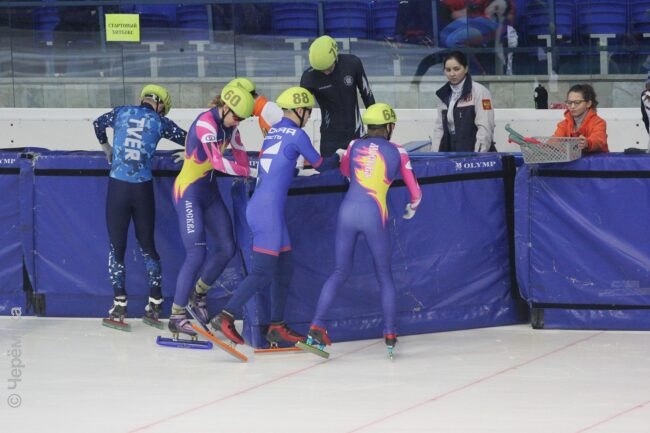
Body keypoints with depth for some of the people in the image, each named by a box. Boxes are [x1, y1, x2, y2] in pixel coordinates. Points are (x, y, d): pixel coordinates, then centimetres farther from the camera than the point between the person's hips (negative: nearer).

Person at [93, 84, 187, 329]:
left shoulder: (121, 113, 8)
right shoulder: (159, 122, 3)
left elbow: (98, 124, 25)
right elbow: (187, 139, 6)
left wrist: (106, 148, 42)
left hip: (117, 188, 0)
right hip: (143, 189, 0)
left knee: (117, 246, 8)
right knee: (147, 244, 15)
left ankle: (119, 305, 4)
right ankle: (155, 303, 16)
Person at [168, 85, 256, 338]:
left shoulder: (228, 126, 4)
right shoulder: (205, 123, -23)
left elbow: (240, 154, 0)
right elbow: (218, 162, -30)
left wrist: (247, 175, -16)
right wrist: (248, 172, -25)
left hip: (209, 190, 9)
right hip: (188, 191, -9)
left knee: (227, 248, 8)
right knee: (197, 254, -15)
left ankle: (198, 293, 29)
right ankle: (176, 316, -9)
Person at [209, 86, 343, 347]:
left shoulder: (273, 132, 14)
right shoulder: (296, 135, -8)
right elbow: (320, 165, 4)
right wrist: (340, 156, 22)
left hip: (259, 205, 9)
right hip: (269, 209, -9)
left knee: (284, 267, 13)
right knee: (262, 272, -8)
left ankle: (277, 327, 16)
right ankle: (225, 317, -11)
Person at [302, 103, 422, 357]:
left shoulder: (354, 146, 13)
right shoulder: (397, 152, 8)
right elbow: (414, 191, 14)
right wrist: (411, 208, 35)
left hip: (348, 209, 2)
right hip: (374, 214, -2)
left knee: (340, 271, 14)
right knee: (384, 276, 12)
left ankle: (316, 326, 3)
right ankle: (390, 334, 9)